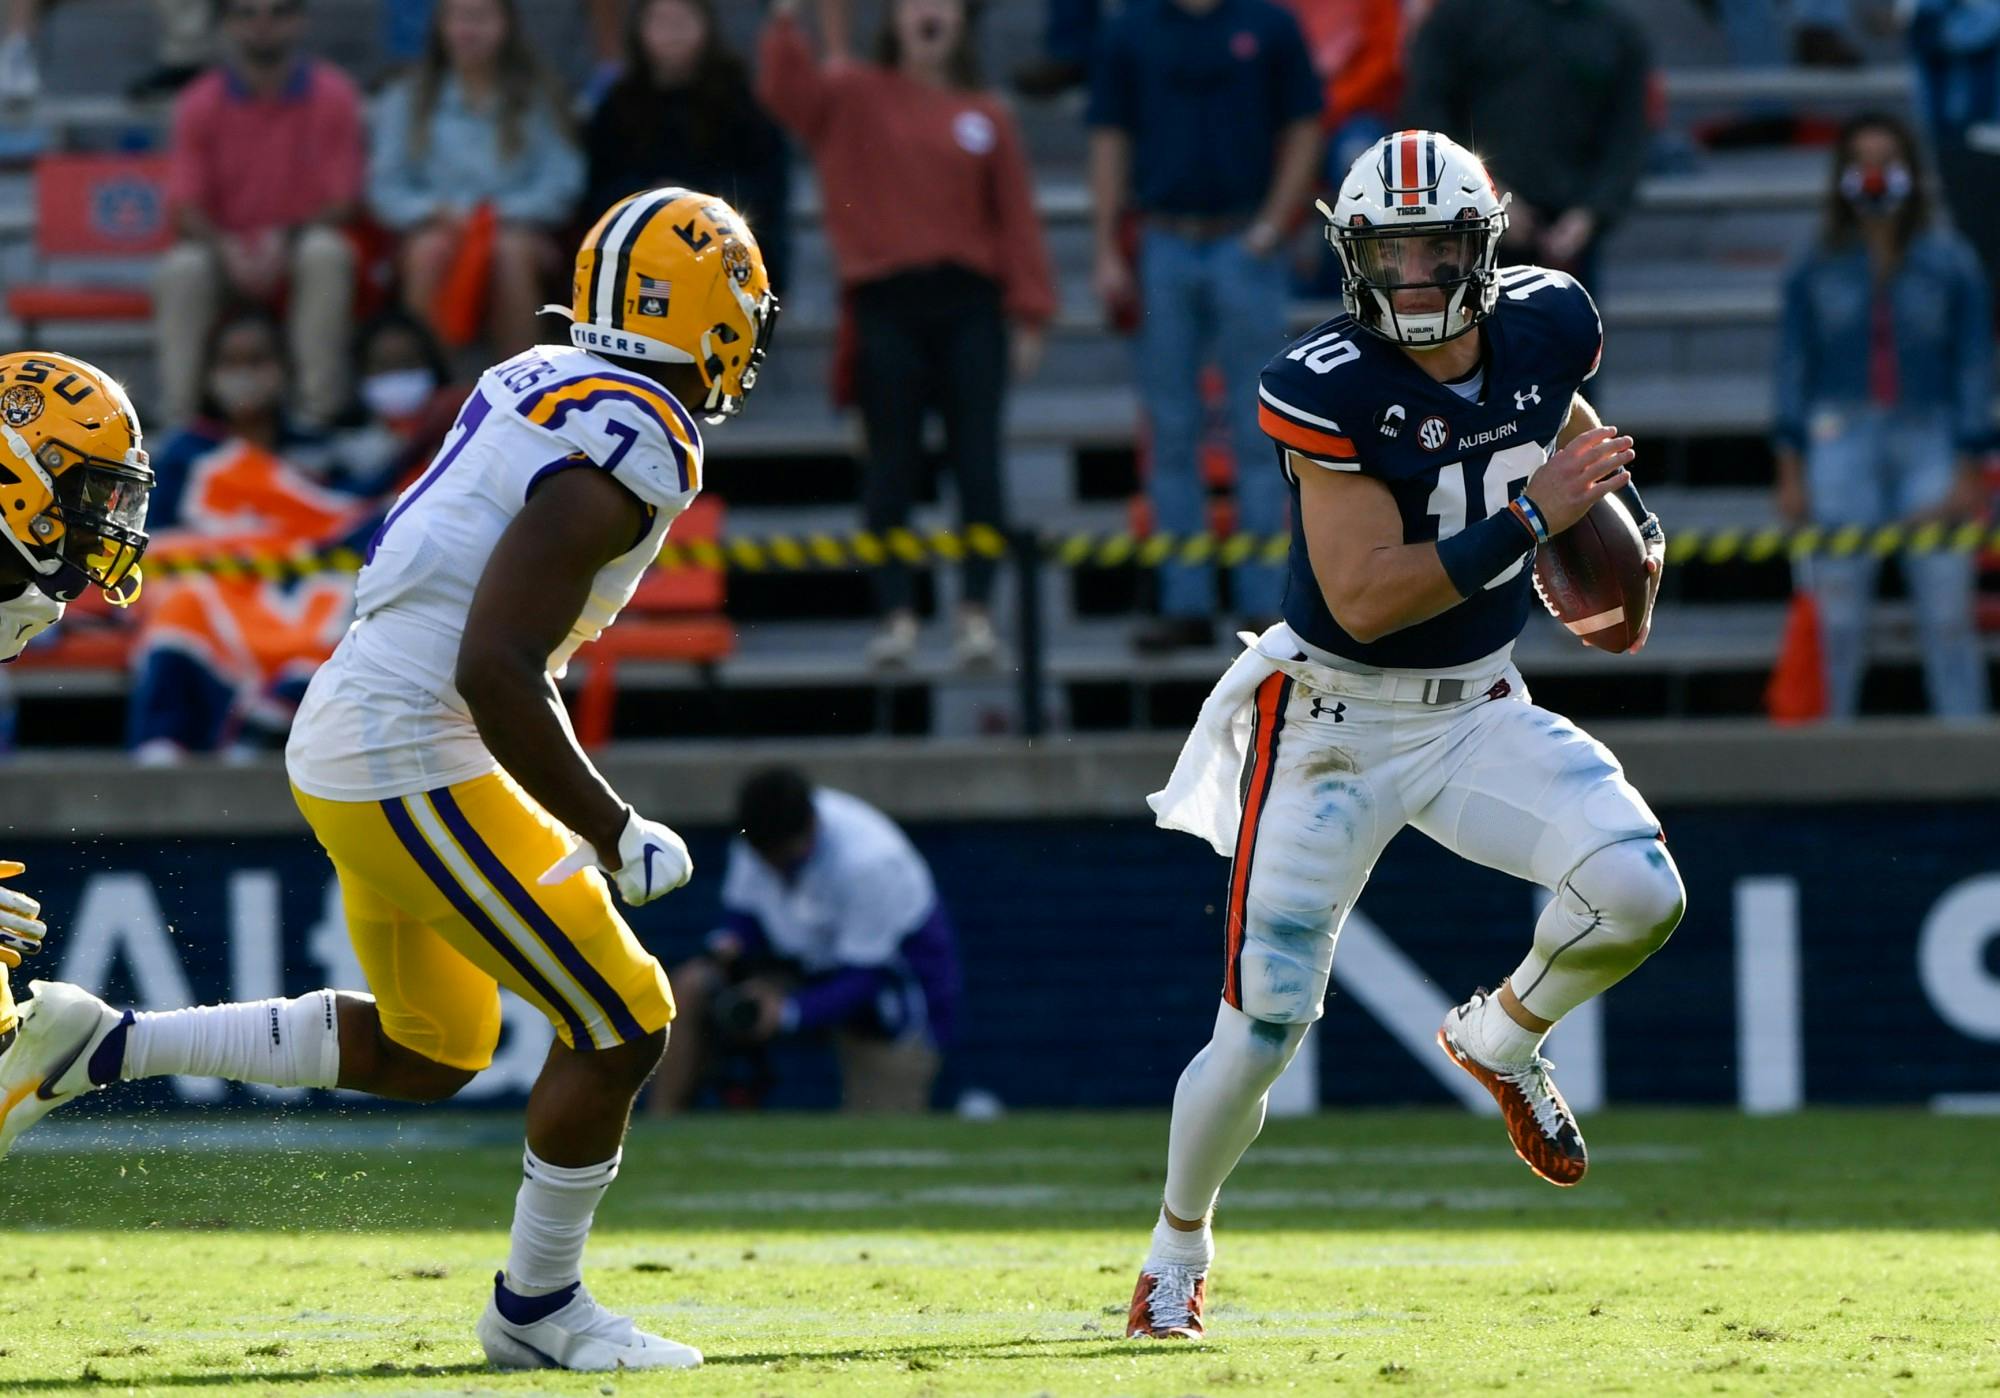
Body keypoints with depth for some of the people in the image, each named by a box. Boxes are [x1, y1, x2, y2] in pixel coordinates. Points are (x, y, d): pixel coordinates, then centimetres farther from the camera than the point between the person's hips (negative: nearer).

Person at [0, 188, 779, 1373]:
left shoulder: (541, 388, 10)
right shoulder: (626, 456, -19)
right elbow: (494, 674, -25)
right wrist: (612, 834, -17)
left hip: (347, 740, 10)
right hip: (415, 766, -10)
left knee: (429, 1051, 23)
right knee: (622, 1026, -2)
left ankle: (98, 1048, 22)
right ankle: (537, 1309, 12)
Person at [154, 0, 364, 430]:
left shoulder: (332, 95, -3)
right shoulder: (200, 104, -1)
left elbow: (343, 201, -6)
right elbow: (187, 209, -4)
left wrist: (285, 240, -24)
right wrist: (227, 249, -26)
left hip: (298, 250, -1)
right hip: (229, 255, 1)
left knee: (326, 251, -35)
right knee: (181, 269, -32)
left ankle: (318, 411, -30)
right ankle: (178, 417, -27)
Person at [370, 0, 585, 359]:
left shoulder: (536, 100, 12)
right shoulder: (407, 101, 13)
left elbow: (563, 179, 2)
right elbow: (385, 188, 6)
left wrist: (506, 213, -15)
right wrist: (436, 211, -14)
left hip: (519, 226, 0)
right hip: (437, 226, 0)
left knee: (511, 250, -36)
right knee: (430, 249, -36)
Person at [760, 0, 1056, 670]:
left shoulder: (986, 116, 9)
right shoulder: (858, 97, 7)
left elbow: (1016, 219, 6)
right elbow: (786, 87, -11)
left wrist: (1029, 314, 0)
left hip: (969, 306, 1)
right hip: (886, 305, -1)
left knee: (975, 459, -3)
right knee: (892, 464, 1)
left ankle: (976, 610, 0)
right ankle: (896, 612, 3)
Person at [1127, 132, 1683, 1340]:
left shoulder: (1542, 327, -5)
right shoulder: (1332, 388, -22)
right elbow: (1363, 598, -28)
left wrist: (1630, 527, 4)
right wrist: (1529, 520, -31)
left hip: (1479, 712, 4)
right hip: (1336, 725, -4)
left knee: (1641, 893, -21)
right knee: (1262, 1037, -4)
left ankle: (1502, 1036, 11)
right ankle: (1180, 1245, 25)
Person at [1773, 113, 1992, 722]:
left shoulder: (1949, 263, 5)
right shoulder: (1818, 270, 7)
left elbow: (1975, 367, 5)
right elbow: (1794, 368, 8)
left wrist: (1968, 469, -1)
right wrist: (1791, 470, 3)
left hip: (1929, 442, 0)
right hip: (1841, 437, 0)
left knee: (1948, 616, -6)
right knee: (1839, 620, -3)